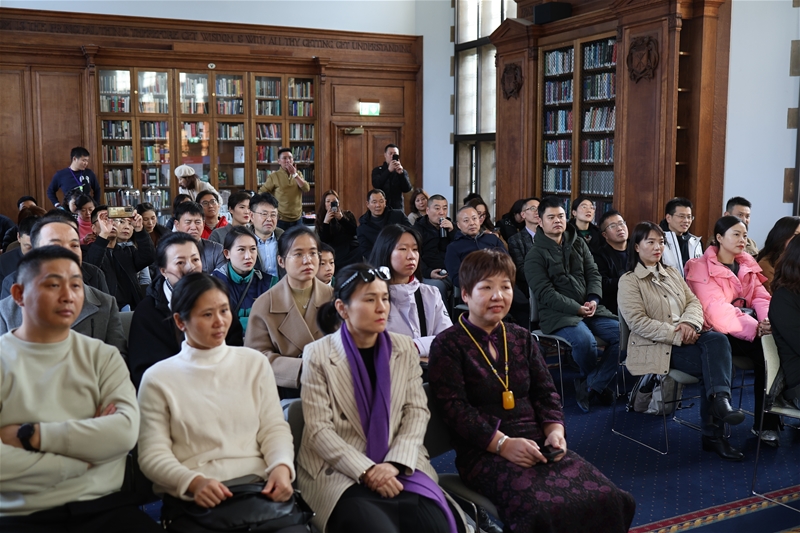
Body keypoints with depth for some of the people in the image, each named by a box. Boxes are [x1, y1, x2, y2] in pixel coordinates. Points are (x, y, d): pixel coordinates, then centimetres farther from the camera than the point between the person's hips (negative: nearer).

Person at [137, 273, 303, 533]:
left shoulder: (254, 362, 14)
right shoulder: (158, 378, 6)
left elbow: (274, 427, 11)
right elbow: (153, 454, 1)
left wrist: (282, 467, -10)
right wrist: (193, 482, -17)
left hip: (259, 488, 2)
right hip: (193, 501, -2)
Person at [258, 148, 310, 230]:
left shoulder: (298, 174, 6)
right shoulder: (274, 176, -6)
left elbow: (306, 189, -9)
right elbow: (261, 193, -2)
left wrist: (295, 174, -14)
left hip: (297, 218, 4)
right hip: (281, 220, -4)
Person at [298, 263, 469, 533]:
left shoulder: (405, 348, 9)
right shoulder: (317, 354, -2)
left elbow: (417, 411, 3)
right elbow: (319, 429, -7)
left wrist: (394, 463, -13)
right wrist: (366, 471, -18)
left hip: (398, 467, 3)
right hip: (340, 471, -3)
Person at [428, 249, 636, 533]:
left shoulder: (522, 338, 18)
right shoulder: (448, 345, 0)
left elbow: (546, 393, 14)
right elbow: (455, 408, -10)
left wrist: (555, 431, -6)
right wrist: (502, 444, -20)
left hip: (537, 444, 5)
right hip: (484, 453, -5)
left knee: (609, 499, -16)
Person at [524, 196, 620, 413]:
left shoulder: (579, 243, 15)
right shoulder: (536, 255, -2)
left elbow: (593, 273, 10)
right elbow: (545, 293, -10)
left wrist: (593, 300, -10)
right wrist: (577, 308, -17)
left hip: (589, 308, 6)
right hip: (557, 313, -6)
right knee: (584, 340, -33)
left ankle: (590, 386, -5)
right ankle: (597, 383, 0)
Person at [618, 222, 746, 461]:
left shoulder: (672, 273, 21)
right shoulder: (629, 281, -1)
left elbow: (694, 302, 13)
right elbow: (638, 322, -12)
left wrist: (689, 323, -12)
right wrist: (678, 336, -20)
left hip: (686, 338, 6)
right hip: (655, 347, -6)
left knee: (718, 339, -27)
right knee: (714, 361, -25)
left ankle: (720, 400, -28)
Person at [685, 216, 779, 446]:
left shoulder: (748, 265, 16)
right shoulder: (702, 268, -6)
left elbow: (760, 297, 4)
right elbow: (717, 309, -18)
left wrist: (768, 320, -21)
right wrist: (755, 328, -29)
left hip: (746, 327, 6)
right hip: (717, 332, -5)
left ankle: (766, 424, -17)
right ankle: (764, 424, -17)